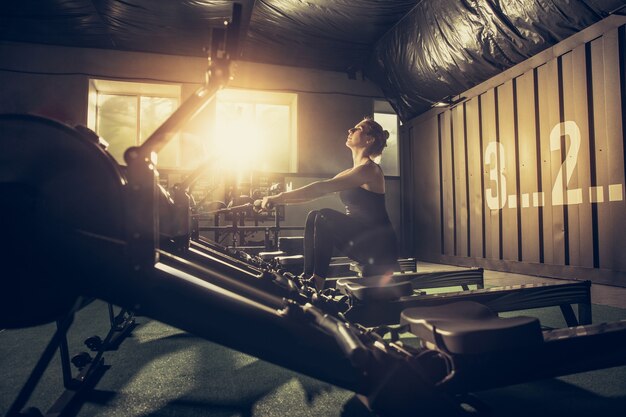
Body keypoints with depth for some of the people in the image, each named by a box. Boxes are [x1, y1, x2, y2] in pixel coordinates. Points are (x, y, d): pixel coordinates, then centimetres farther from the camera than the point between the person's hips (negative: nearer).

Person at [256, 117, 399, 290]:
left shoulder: (370, 169, -15)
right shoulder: (351, 173, 14)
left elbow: (322, 188, -24)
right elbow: (320, 190, 9)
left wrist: (279, 197, -25)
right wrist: (279, 199, 1)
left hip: (379, 246, -8)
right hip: (362, 240, 9)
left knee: (325, 217, -23)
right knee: (314, 216, 0)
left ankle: (317, 284, -15)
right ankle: (308, 276, -2)